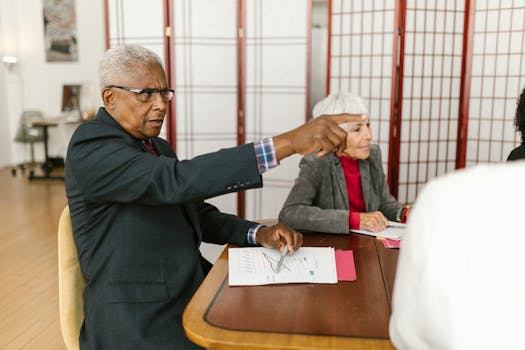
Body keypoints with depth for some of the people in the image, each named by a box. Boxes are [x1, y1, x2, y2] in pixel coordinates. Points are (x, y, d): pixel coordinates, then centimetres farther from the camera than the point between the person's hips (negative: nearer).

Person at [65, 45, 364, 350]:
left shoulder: (158, 148, 11)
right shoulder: (90, 147, -16)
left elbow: (197, 213, 14)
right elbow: (176, 181, -31)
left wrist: (259, 234, -5)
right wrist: (287, 142, -36)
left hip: (191, 293, 8)